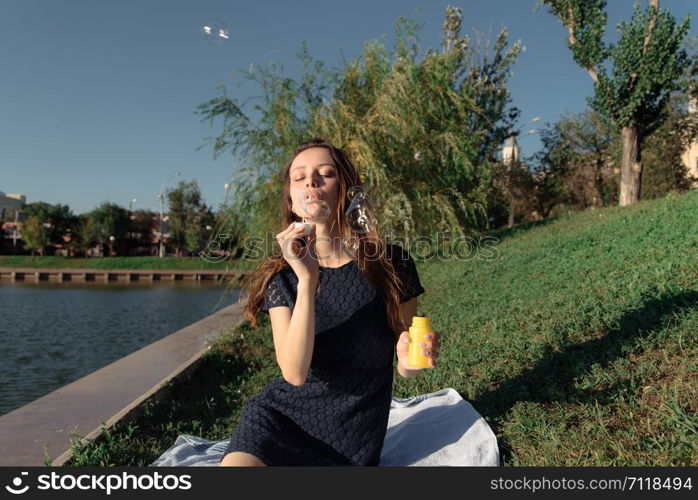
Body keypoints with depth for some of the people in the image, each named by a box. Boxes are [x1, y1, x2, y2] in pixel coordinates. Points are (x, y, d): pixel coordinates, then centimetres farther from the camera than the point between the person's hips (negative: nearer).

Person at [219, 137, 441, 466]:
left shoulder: (390, 264, -8)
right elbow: (295, 372, -18)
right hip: (280, 418, 2)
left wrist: (410, 359, -21)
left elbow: (404, 367, 2)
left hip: (351, 444, -1)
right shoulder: (281, 275, -4)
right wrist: (307, 280, -28)